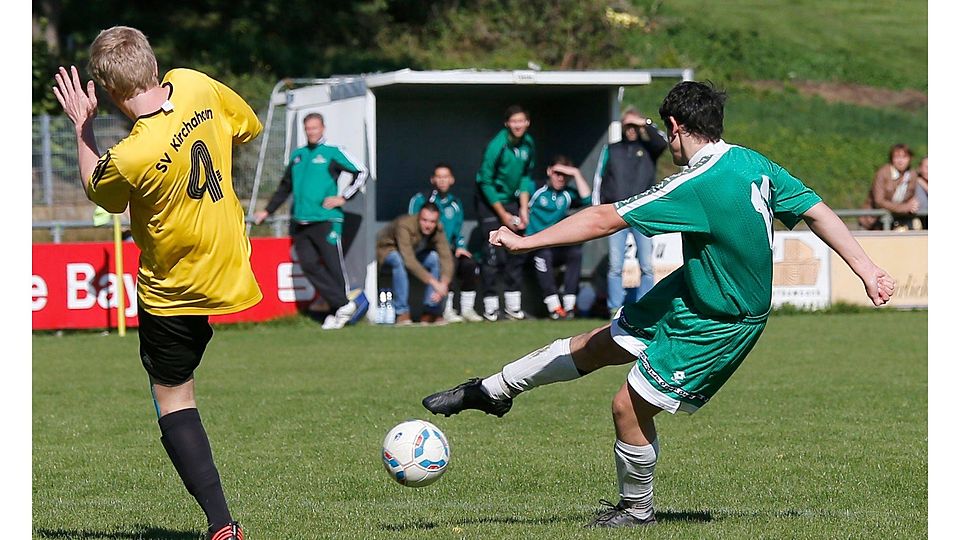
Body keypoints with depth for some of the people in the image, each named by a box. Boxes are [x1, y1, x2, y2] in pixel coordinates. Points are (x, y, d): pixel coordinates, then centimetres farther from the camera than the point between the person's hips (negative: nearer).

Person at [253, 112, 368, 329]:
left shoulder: (333, 153, 3)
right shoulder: (297, 155, 19)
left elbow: (361, 172, 2)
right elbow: (285, 187, 28)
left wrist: (343, 197, -4)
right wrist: (267, 211, 24)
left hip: (326, 220, -5)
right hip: (300, 222, 5)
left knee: (333, 265, -6)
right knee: (309, 264, -8)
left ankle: (338, 311, 2)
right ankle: (342, 304, -6)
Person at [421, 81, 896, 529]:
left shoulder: (699, 186, -31)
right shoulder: (753, 163, -6)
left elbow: (603, 220, -28)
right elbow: (817, 211, -2)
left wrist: (524, 241, -22)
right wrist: (866, 269, 5)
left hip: (718, 324, -9)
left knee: (630, 406, -1)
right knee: (596, 344, 14)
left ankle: (637, 510, 21)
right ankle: (493, 391, 27)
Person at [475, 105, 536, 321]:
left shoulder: (528, 144, -2)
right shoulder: (497, 146, -22)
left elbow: (526, 176, 9)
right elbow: (485, 182, -17)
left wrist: (524, 208, -1)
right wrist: (503, 215, -14)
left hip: (512, 200, 6)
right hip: (490, 202, -6)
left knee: (516, 252, 2)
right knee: (494, 253, -12)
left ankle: (512, 304, 8)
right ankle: (490, 305, -5)